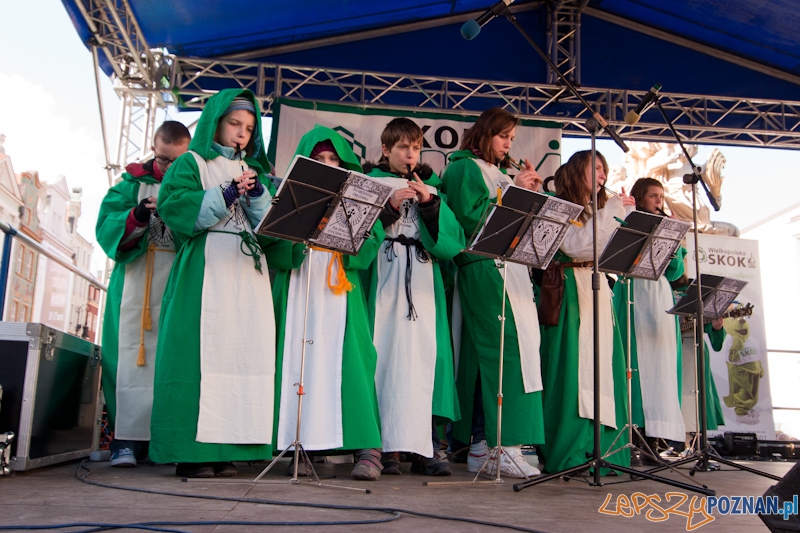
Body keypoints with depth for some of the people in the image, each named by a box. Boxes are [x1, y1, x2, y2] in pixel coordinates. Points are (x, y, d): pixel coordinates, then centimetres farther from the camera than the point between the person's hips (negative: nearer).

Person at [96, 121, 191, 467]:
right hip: (137, 281, 0)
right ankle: (126, 439, -6)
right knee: (134, 354, -6)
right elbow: (107, 227, 0)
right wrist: (138, 216, -18)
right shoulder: (134, 181, 13)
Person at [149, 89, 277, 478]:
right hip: (205, 271, -5)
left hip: (248, 274, 5)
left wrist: (258, 194, -3)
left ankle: (226, 448, 1)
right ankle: (192, 450, -7)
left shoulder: (253, 170, 24)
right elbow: (173, 207, -7)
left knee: (244, 354, -3)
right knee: (202, 351, -11)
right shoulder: (191, 163, 10)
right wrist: (225, 195, -10)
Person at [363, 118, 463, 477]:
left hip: (423, 279, 2)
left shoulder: (430, 187, 18)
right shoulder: (372, 183, 12)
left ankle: (425, 446, -2)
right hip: (385, 277, -2)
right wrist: (389, 207, -11)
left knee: (424, 354, -6)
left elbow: (451, 239, 5)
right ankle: (387, 446, -3)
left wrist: (430, 203, -6)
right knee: (386, 355, -8)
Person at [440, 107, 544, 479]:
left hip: (511, 270, 8)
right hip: (482, 270, -8)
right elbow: (470, 218, -13)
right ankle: (502, 446, -14)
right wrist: (513, 192, -8)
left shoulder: (501, 174, 26)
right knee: (504, 352, -15)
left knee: (485, 357, 5)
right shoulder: (464, 169, 2)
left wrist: (531, 192, 9)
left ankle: (482, 447, 8)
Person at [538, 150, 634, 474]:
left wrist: (625, 215, 9)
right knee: (571, 370, -9)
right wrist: (610, 212, -10)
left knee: (601, 368, 2)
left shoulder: (597, 210, 23)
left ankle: (601, 447, 6)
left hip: (598, 293, 7)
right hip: (569, 293, -7)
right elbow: (576, 246, -15)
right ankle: (569, 454, -6)